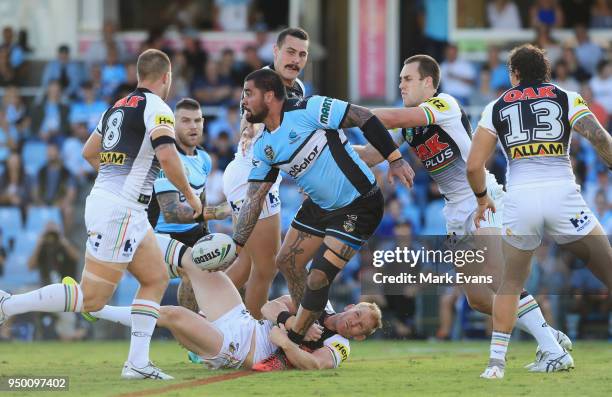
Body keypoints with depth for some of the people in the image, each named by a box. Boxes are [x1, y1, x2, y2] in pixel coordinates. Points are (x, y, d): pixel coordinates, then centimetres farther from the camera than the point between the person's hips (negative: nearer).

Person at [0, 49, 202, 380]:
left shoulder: (117, 107, 17)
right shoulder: (156, 108, -9)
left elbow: (89, 152, 28)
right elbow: (167, 156, -22)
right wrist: (190, 195, -7)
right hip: (119, 210, -9)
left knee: (156, 279, 12)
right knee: (92, 299, -9)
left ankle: (137, 362, 5)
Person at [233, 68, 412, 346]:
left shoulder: (307, 110, -21)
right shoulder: (263, 146, 3)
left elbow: (364, 118, -19)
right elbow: (253, 200, 6)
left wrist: (395, 159, -21)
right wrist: (234, 248, -1)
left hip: (359, 206, -9)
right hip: (320, 206, 9)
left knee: (318, 279, -12)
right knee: (287, 263, 13)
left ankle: (292, 344, 4)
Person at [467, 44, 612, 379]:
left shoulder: (497, 107, 14)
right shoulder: (566, 98, 10)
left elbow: (474, 165, 11)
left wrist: (482, 198, 28)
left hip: (520, 198, 1)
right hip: (562, 194, -1)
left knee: (511, 284, 19)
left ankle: (496, 361, 10)